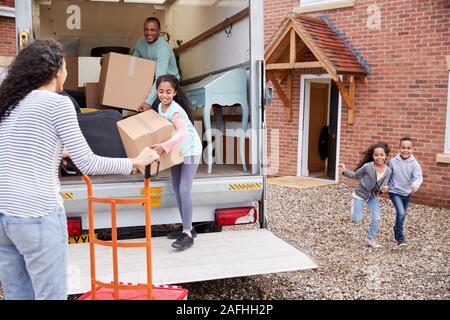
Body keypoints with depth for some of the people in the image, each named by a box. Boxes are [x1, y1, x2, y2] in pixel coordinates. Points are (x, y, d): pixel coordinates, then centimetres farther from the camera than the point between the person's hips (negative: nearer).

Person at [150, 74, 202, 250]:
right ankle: (188, 227, 21)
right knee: (177, 190, 11)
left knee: (184, 190, -15)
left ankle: (188, 234, -12)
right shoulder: (160, 107, 0)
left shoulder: (175, 111, -27)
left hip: (190, 151, -9)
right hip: (176, 151, 9)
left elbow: (182, 133, -44)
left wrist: (163, 147, -50)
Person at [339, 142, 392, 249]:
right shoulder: (367, 166, -24)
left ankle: (371, 240, 19)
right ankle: (354, 205, 33)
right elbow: (355, 175, -10)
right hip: (360, 195, -3)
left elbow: (384, 184, -4)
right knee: (357, 219, 0)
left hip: (373, 196, 4)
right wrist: (345, 171, -25)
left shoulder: (388, 171, -14)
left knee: (376, 219, -1)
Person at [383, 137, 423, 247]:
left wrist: (416, 185, -44)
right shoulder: (392, 161, -12)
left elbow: (418, 177, -24)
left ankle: (397, 229, 46)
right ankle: (400, 237, -7)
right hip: (395, 192, -3)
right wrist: (385, 185, -12)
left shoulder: (414, 164, -13)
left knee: (402, 214, 19)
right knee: (401, 213, -19)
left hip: (407, 193, 3)